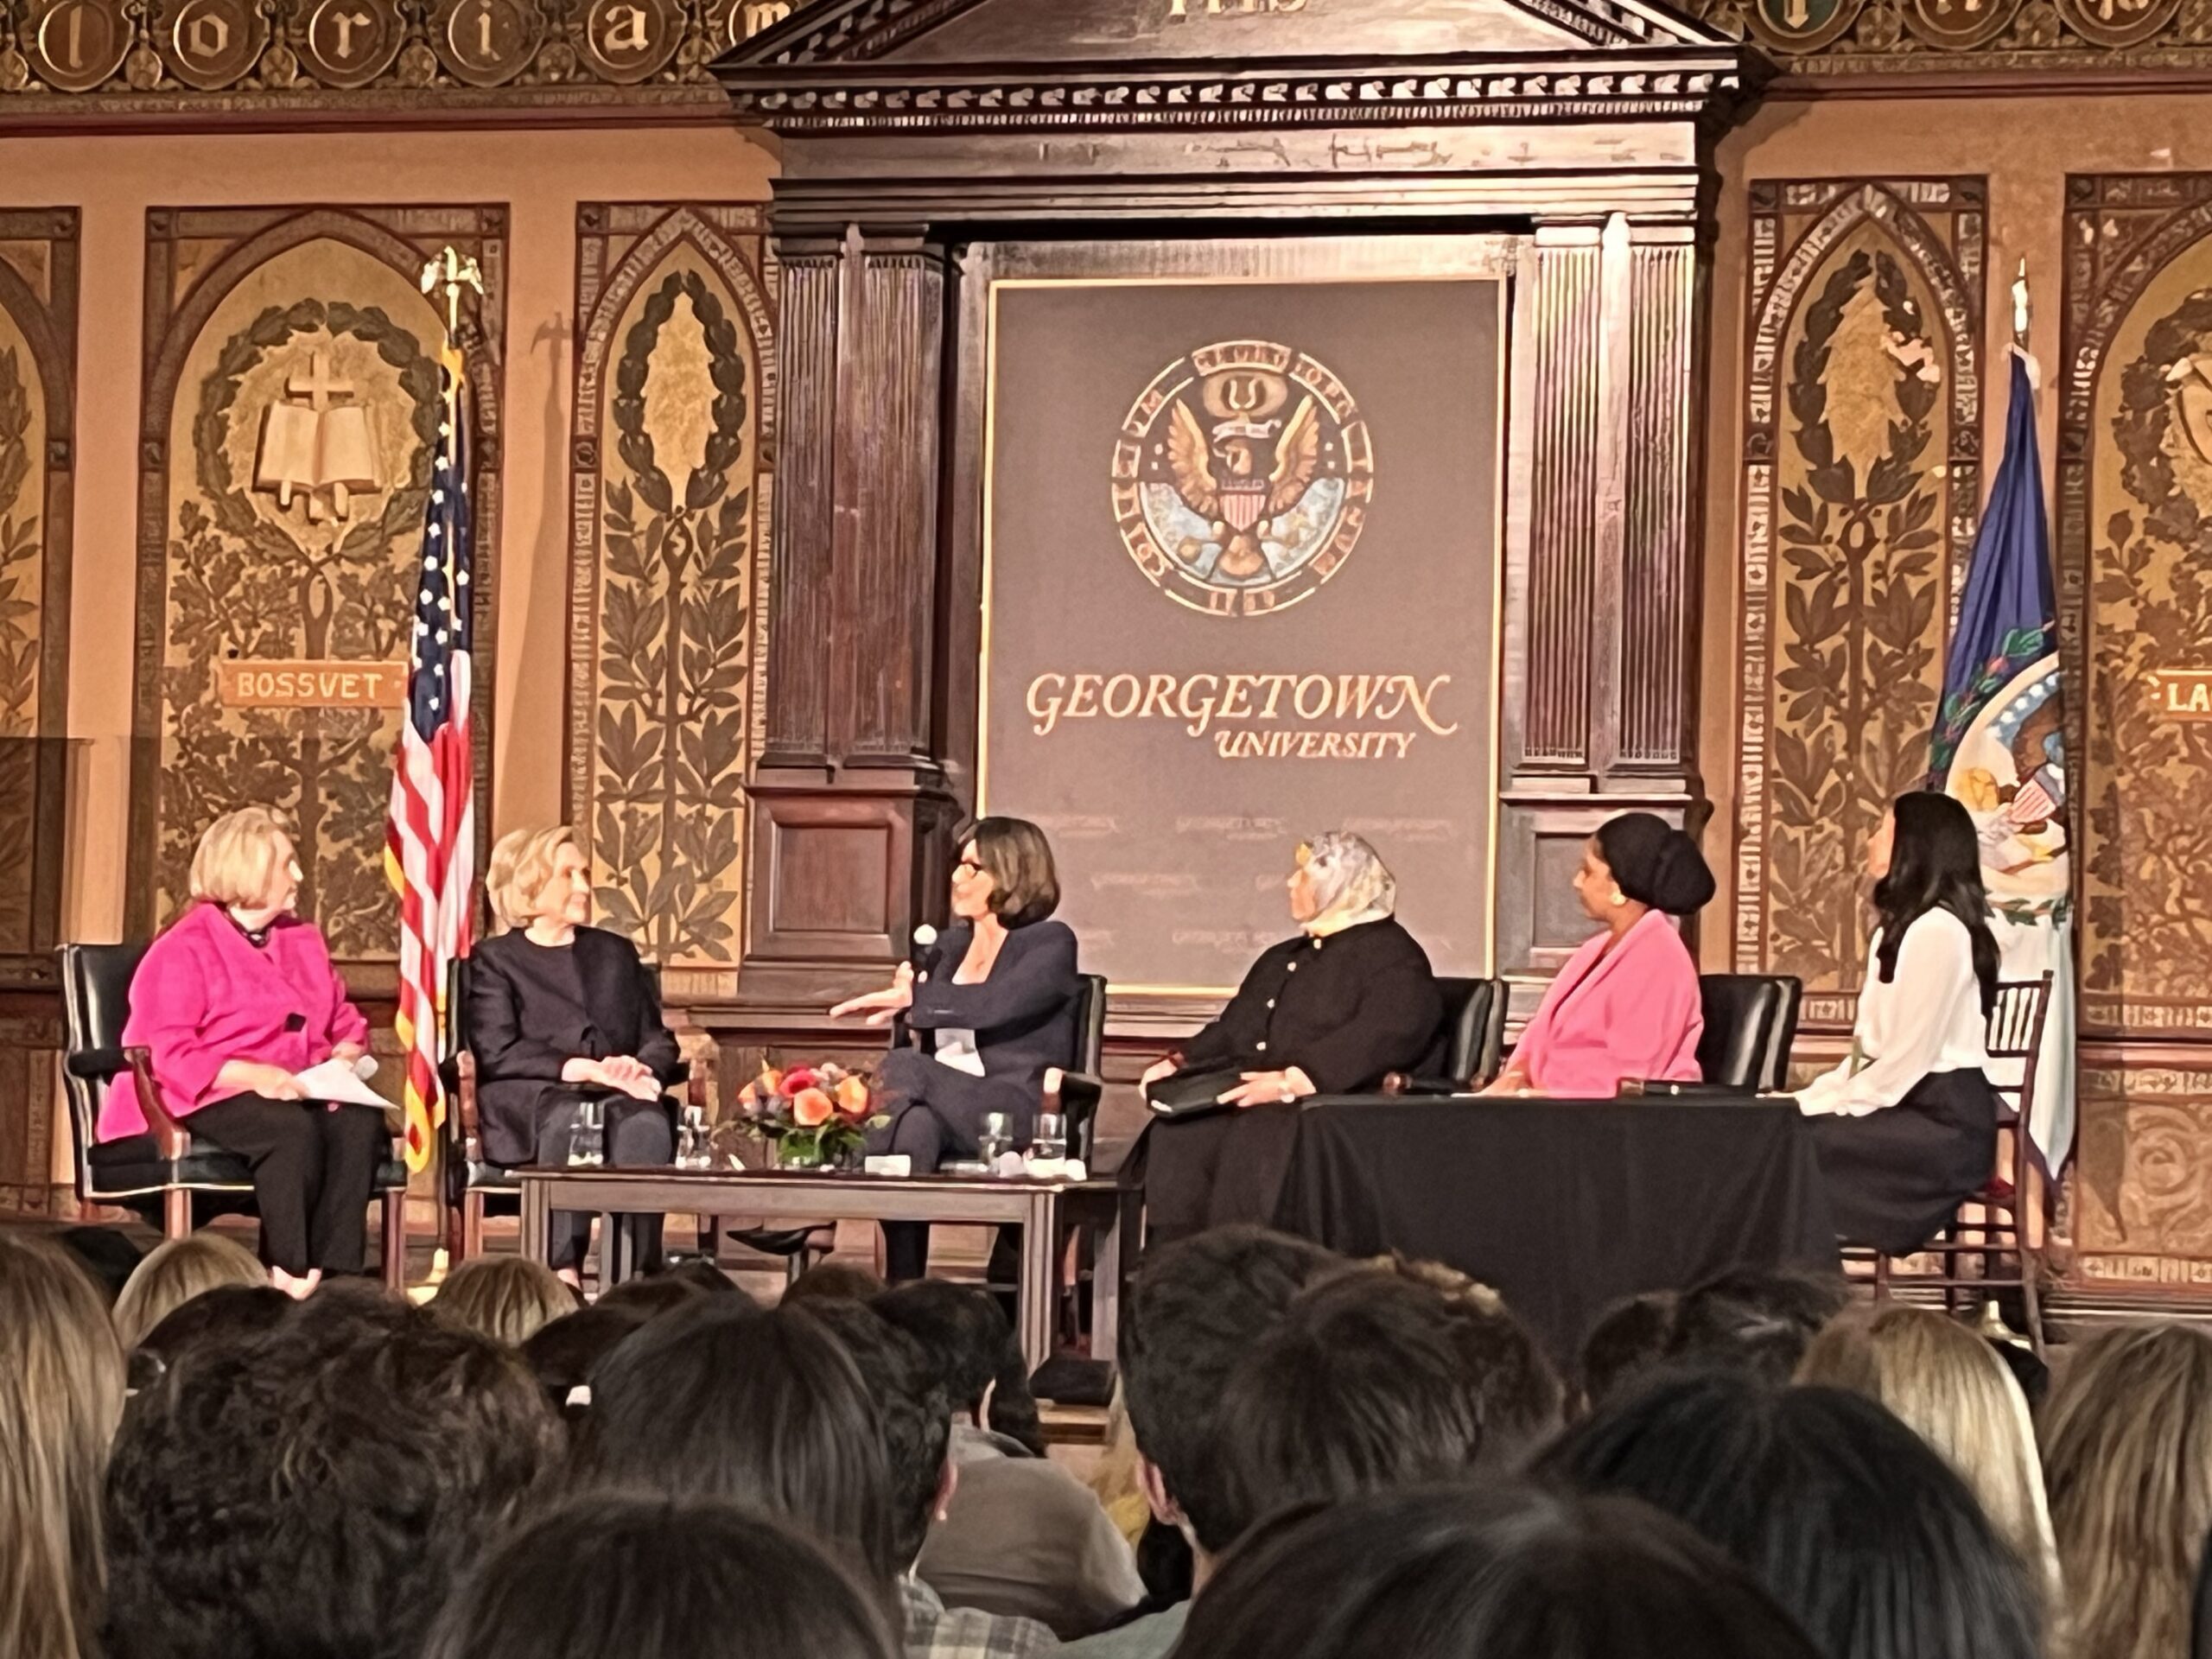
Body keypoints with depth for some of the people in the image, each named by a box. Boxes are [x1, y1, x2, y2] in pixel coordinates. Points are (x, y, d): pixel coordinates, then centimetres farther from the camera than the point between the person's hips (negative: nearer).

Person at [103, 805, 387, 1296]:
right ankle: (289, 1276, -33)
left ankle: (335, 1276, -32)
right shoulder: (182, 950, -3)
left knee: (360, 1122, -28)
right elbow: (165, 1054, -14)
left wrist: (344, 1062, -6)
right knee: (292, 1127, -37)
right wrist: (254, 1075, -26)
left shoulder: (303, 940, 19)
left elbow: (347, 1026, 20)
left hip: (299, 1094, 6)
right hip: (207, 1101, -6)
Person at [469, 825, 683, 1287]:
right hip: (529, 1099, -3)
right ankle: (563, 1273, -45)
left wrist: (643, 1069, -6)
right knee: (568, 1119, -40)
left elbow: (659, 1038, 20)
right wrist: (581, 1068, -16)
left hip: (617, 1094, 3)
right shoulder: (494, 960, 14)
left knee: (648, 1123, -34)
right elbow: (497, 1053, -2)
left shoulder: (616, 952, 29)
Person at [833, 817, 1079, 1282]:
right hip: (944, 1105, 5)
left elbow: (995, 1005, -17)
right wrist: (907, 994, 7)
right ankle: (902, 1292, -42)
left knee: (904, 1069, -31)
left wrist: (914, 998, -21)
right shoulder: (949, 946, 24)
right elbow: (926, 1046, 27)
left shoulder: (1050, 944, 3)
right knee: (915, 1125, -34)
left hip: (1016, 1112, -5)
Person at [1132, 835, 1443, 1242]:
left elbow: (1381, 1038, -19)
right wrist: (1178, 1063, 9)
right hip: (1256, 1100, 8)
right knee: (1176, 1135, -18)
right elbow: (1232, 1032, 28)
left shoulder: (1389, 956, -3)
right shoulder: (1282, 959, 27)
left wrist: (1290, 1081, -28)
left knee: (1257, 1138, -35)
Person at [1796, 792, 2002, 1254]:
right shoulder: (1900, 929, 20)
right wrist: (1809, 1099, 3)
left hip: (1941, 1123, -9)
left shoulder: (1937, 930, -13)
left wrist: (1819, 1107, -12)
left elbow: (1905, 1062, -18)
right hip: (1908, 1109, 9)